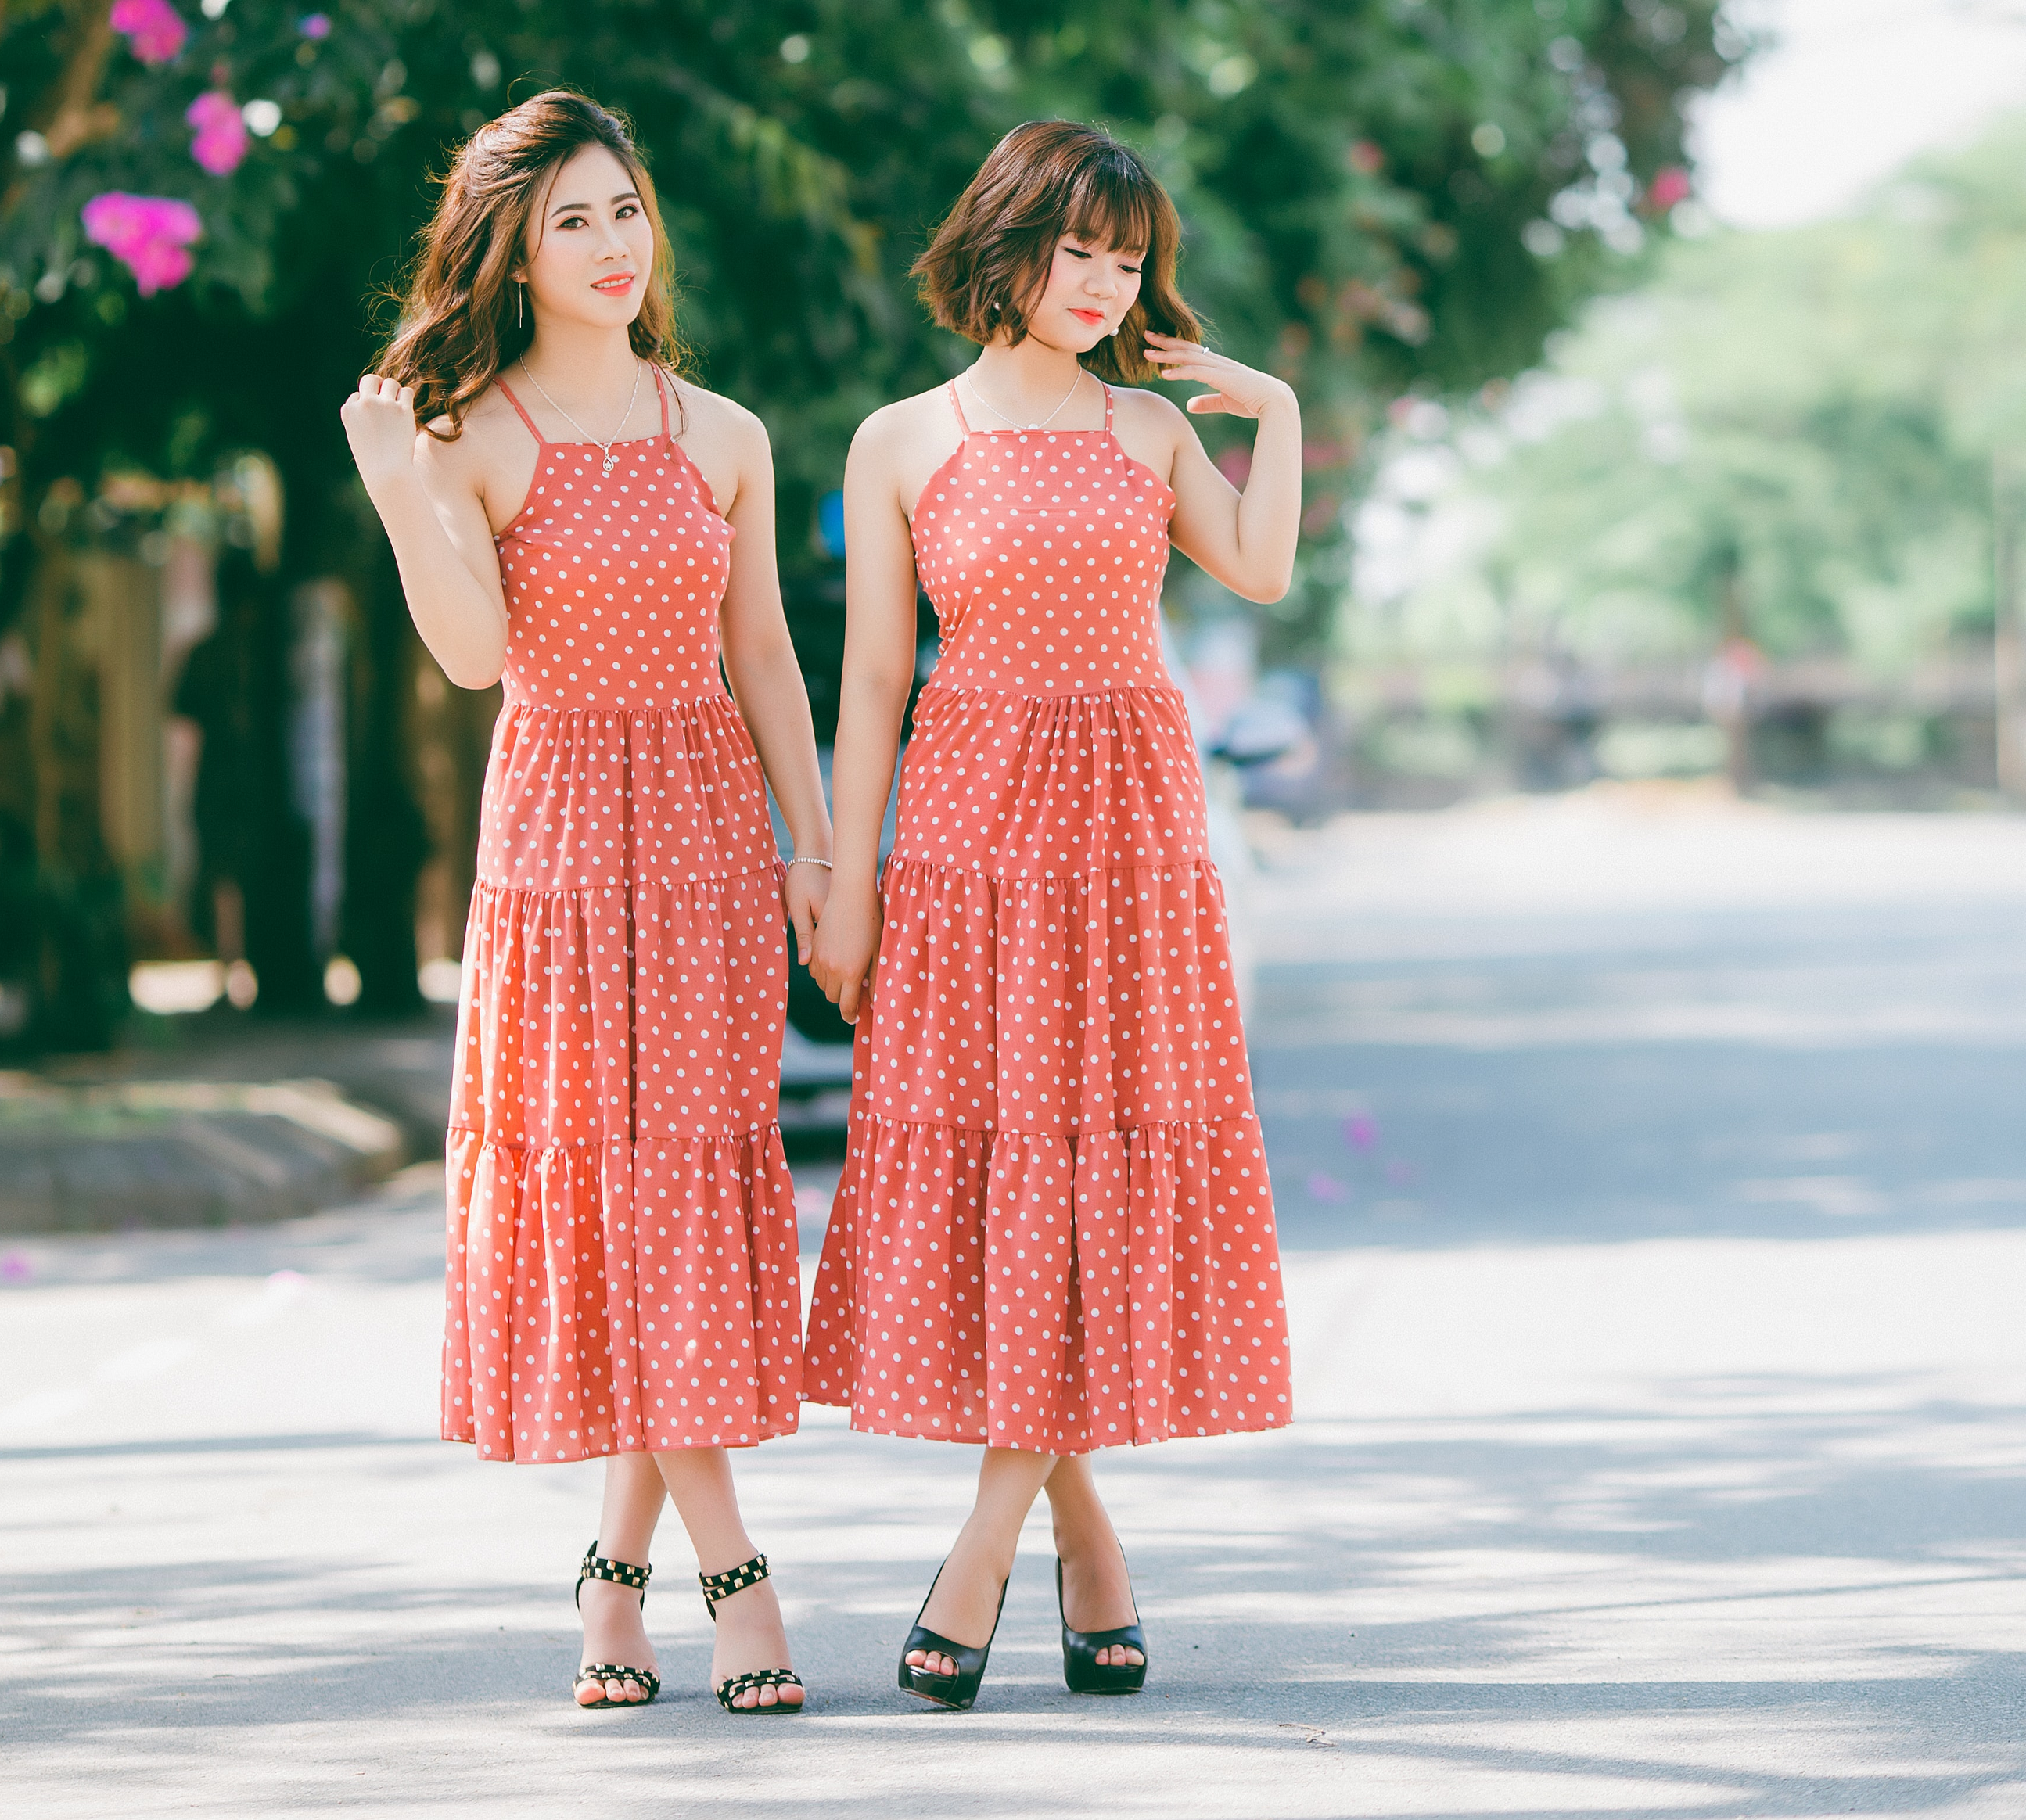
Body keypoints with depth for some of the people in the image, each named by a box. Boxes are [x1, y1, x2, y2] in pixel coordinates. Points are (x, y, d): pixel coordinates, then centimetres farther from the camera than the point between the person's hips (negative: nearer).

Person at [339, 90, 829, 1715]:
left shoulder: (723, 439, 8)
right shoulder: (467, 436, -1)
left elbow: (763, 657, 11)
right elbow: (475, 654, -13)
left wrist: (815, 842, 6)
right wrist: (399, 493, -21)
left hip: (709, 820, 2)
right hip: (558, 831, -2)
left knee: (691, 1174, -1)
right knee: (603, 1174, -5)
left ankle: (621, 1568, 10)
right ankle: (735, 1577, -3)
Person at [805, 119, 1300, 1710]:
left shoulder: (1153, 429, 9)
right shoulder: (901, 445, 4)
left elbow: (1261, 573, -7)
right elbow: (872, 680, 3)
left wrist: (1279, 409, -1)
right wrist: (848, 887, -1)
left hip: (1133, 820, 1)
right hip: (969, 817, -1)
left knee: (1098, 1164, -5)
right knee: (968, 1154, -3)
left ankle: (986, 1545, -2)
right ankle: (1087, 1535, 12)